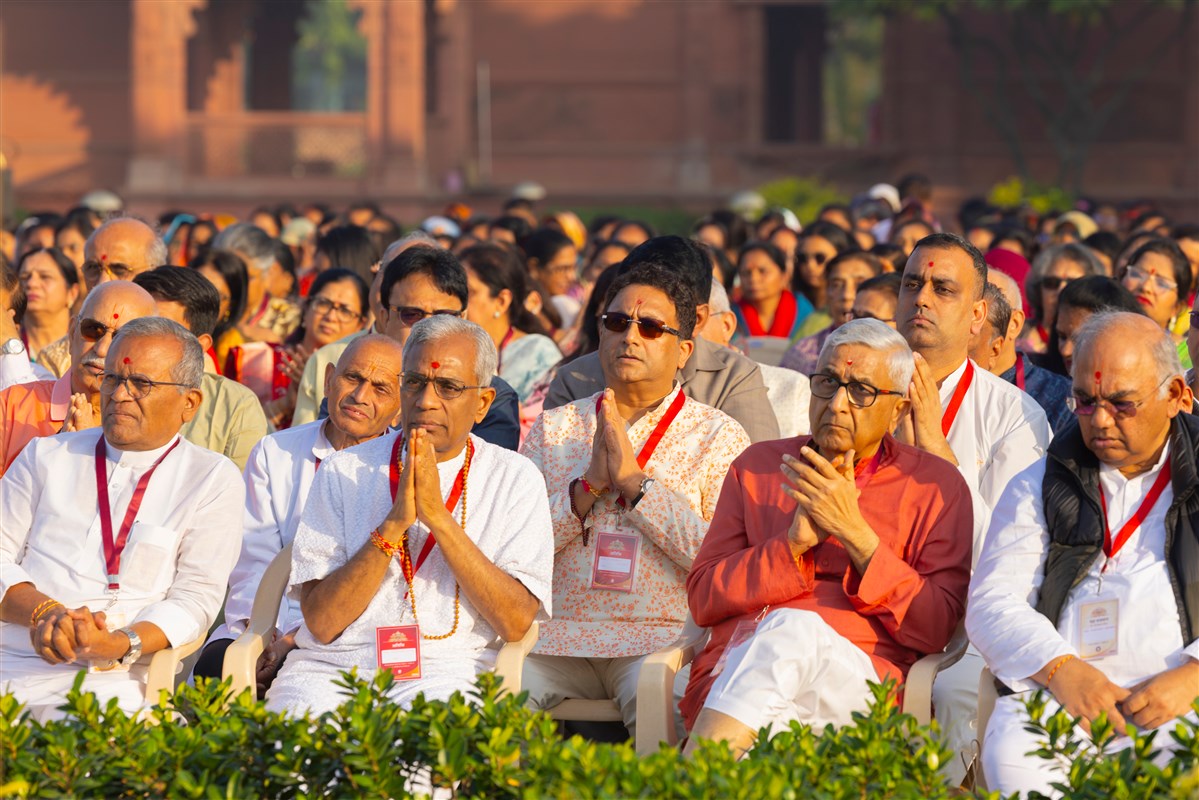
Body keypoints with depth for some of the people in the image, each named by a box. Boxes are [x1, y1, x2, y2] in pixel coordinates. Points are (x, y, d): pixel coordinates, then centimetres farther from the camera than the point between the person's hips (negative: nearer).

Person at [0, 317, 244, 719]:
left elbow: (196, 598, 2)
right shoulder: (46, 457, 20)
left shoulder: (214, 480, 11)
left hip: (112, 681, -2)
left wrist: (121, 645, -17)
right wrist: (44, 611, -11)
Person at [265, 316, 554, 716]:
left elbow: (516, 623, -4)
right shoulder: (344, 472, 9)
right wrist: (394, 524, -11)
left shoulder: (515, 479, 8)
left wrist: (438, 518, -10)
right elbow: (321, 622, 0)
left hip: (447, 671, 0)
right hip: (332, 665, 1)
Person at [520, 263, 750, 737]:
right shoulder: (553, 428, 18)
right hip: (560, 634, 2)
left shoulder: (717, 436, 9)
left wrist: (634, 481, -8)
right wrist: (589, 485, -7)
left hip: (663, 636, -2)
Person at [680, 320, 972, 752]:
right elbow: (703, 598, 13)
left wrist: (854, 532, -4)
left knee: (794, 629, -38)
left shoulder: (936, 485, 15)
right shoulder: (759, 465, 23)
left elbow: (935, 629, 3)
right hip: (731, 672, 2)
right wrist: (795, 542, -2)